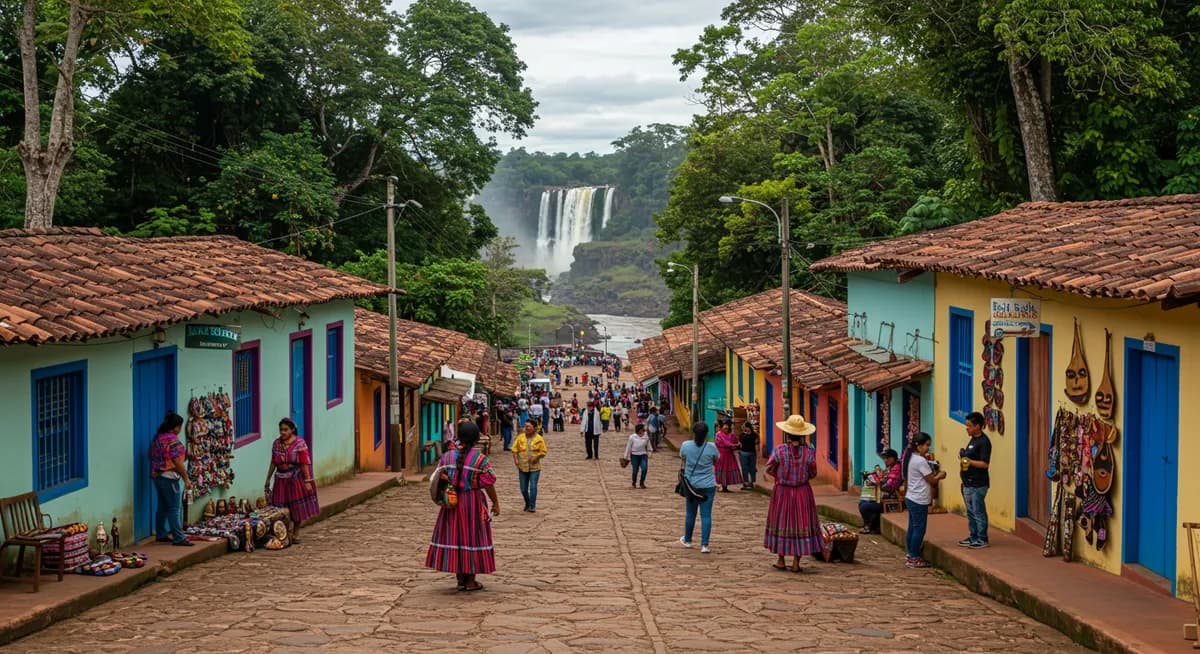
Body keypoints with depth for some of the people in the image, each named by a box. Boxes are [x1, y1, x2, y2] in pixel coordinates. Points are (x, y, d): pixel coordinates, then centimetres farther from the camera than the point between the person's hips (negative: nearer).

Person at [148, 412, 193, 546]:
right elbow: (178, 462, -19)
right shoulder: (173, 440, -17)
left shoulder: (157, 438, 10)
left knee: (162, 506, 15)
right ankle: (178, 538, -6)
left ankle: (161, 534, 20)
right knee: (173, 508, -6)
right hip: (169, 477, -9)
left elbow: (152, 456, 19)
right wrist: (186, 479, -13)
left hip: (156, 475, 9)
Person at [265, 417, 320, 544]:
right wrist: (268, 480, 12)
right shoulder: (276, 443, 6)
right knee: (281, 508, 1)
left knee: (297, 507, 2)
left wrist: (307, 480, -15)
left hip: (296, 479, -3)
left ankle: (296, 533, 15)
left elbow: (305, 463, -11)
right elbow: (273, 463, 12)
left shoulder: (299, 443, -8)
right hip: (281, 480, 4)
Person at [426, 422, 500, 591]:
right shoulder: (480, 458, -11)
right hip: (473, 502, -3)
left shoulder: (447, 456, -1)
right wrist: (495, 502, -2)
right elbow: (488, 484, -11)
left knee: (454, 536, 10)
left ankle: (460, 579, 13)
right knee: (472, 537, 4)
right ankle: (470, 581, 7)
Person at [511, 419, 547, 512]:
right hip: (522, 467, 3)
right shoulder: (520, 437, 3)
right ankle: (527, 504, 30)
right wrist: (515, 459, -7)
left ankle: (532, 506, -1)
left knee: (533, 487, -9)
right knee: (523, 488, 8)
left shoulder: (539, 439, -3)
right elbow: (514, 449, 7)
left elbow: (543, 452, -1)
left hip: (534, 467, -3)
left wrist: (536, 457, -16)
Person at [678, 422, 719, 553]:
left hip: (691, 484, 2)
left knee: (690, 513, 17)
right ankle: (704, 545, -4)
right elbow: (716, 459, 7)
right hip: (708, 486, -2)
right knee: (706, 515, 0)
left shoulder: (686, 446, -8)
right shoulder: (711, 447, -13)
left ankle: (687, 540, 33)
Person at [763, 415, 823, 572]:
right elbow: (813, 473, -4)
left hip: (782, 492, 0)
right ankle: (796, 563, 10)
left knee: (782, 523, 13)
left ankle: (781, 560, 20)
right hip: (803, 493, 0)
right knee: (801, 524, 8)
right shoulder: (809, 452, -12)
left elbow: (769, 469, -5)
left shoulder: (779, 451, -14)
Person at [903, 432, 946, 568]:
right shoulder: (921, 461, -19)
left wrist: (936, 474, 7)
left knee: (913, 528, 14)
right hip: (919, 501, -10)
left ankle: (911, 556, 20)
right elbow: (931, 480, -13)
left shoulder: (910, 458, 11)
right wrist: (940, 475, 4)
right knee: (919, 529, -3)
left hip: (911, 498, 10)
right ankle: (914, 558, 1)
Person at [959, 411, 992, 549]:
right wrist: (963, 456, 5)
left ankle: (982, 540, 3)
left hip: (978, 485, -10)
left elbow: (984, 464, -21)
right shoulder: (973, 439, 14)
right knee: (971, 512, 15)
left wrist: (968, 461, -21)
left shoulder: (984, 442, -15)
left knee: (979, 513, -3)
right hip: (968, 484, 10)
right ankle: (973, 537, 24)